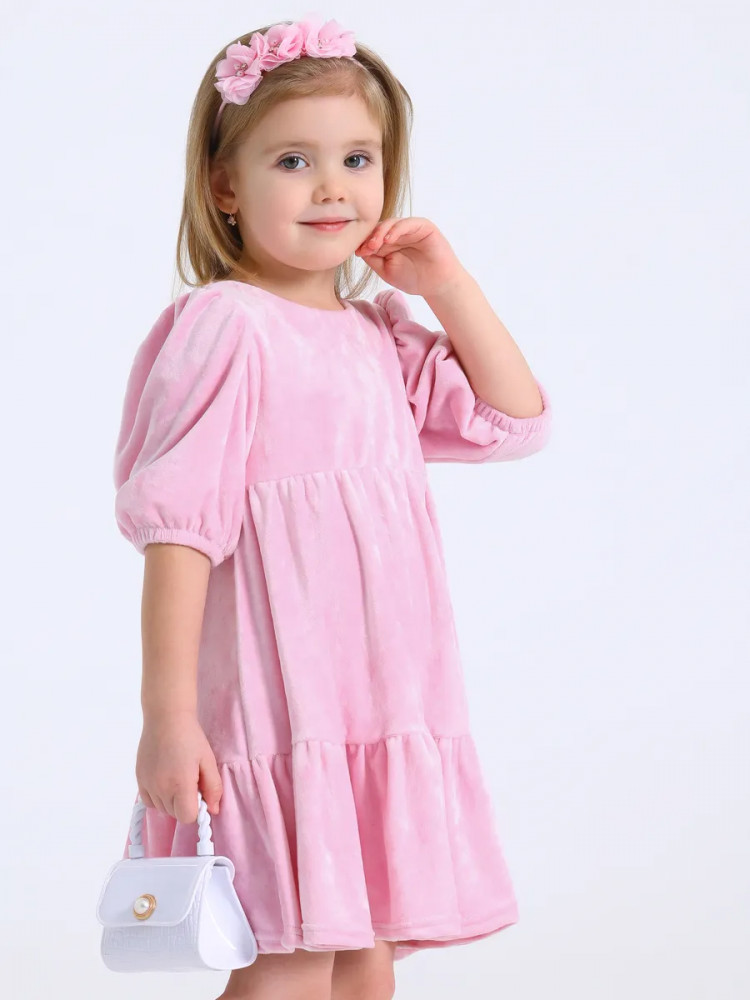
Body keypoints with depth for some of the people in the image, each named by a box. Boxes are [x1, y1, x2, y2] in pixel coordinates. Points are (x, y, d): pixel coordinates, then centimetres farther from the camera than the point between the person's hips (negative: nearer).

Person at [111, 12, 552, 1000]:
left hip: (388, 711, 8)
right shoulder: (225, 328, -11)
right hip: (277, 703, -8)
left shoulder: (382, 334, 13)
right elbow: (177, 528, -15)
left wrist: (448, 283, 8)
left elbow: (515, 420, 17)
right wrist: (167, 714, -20)